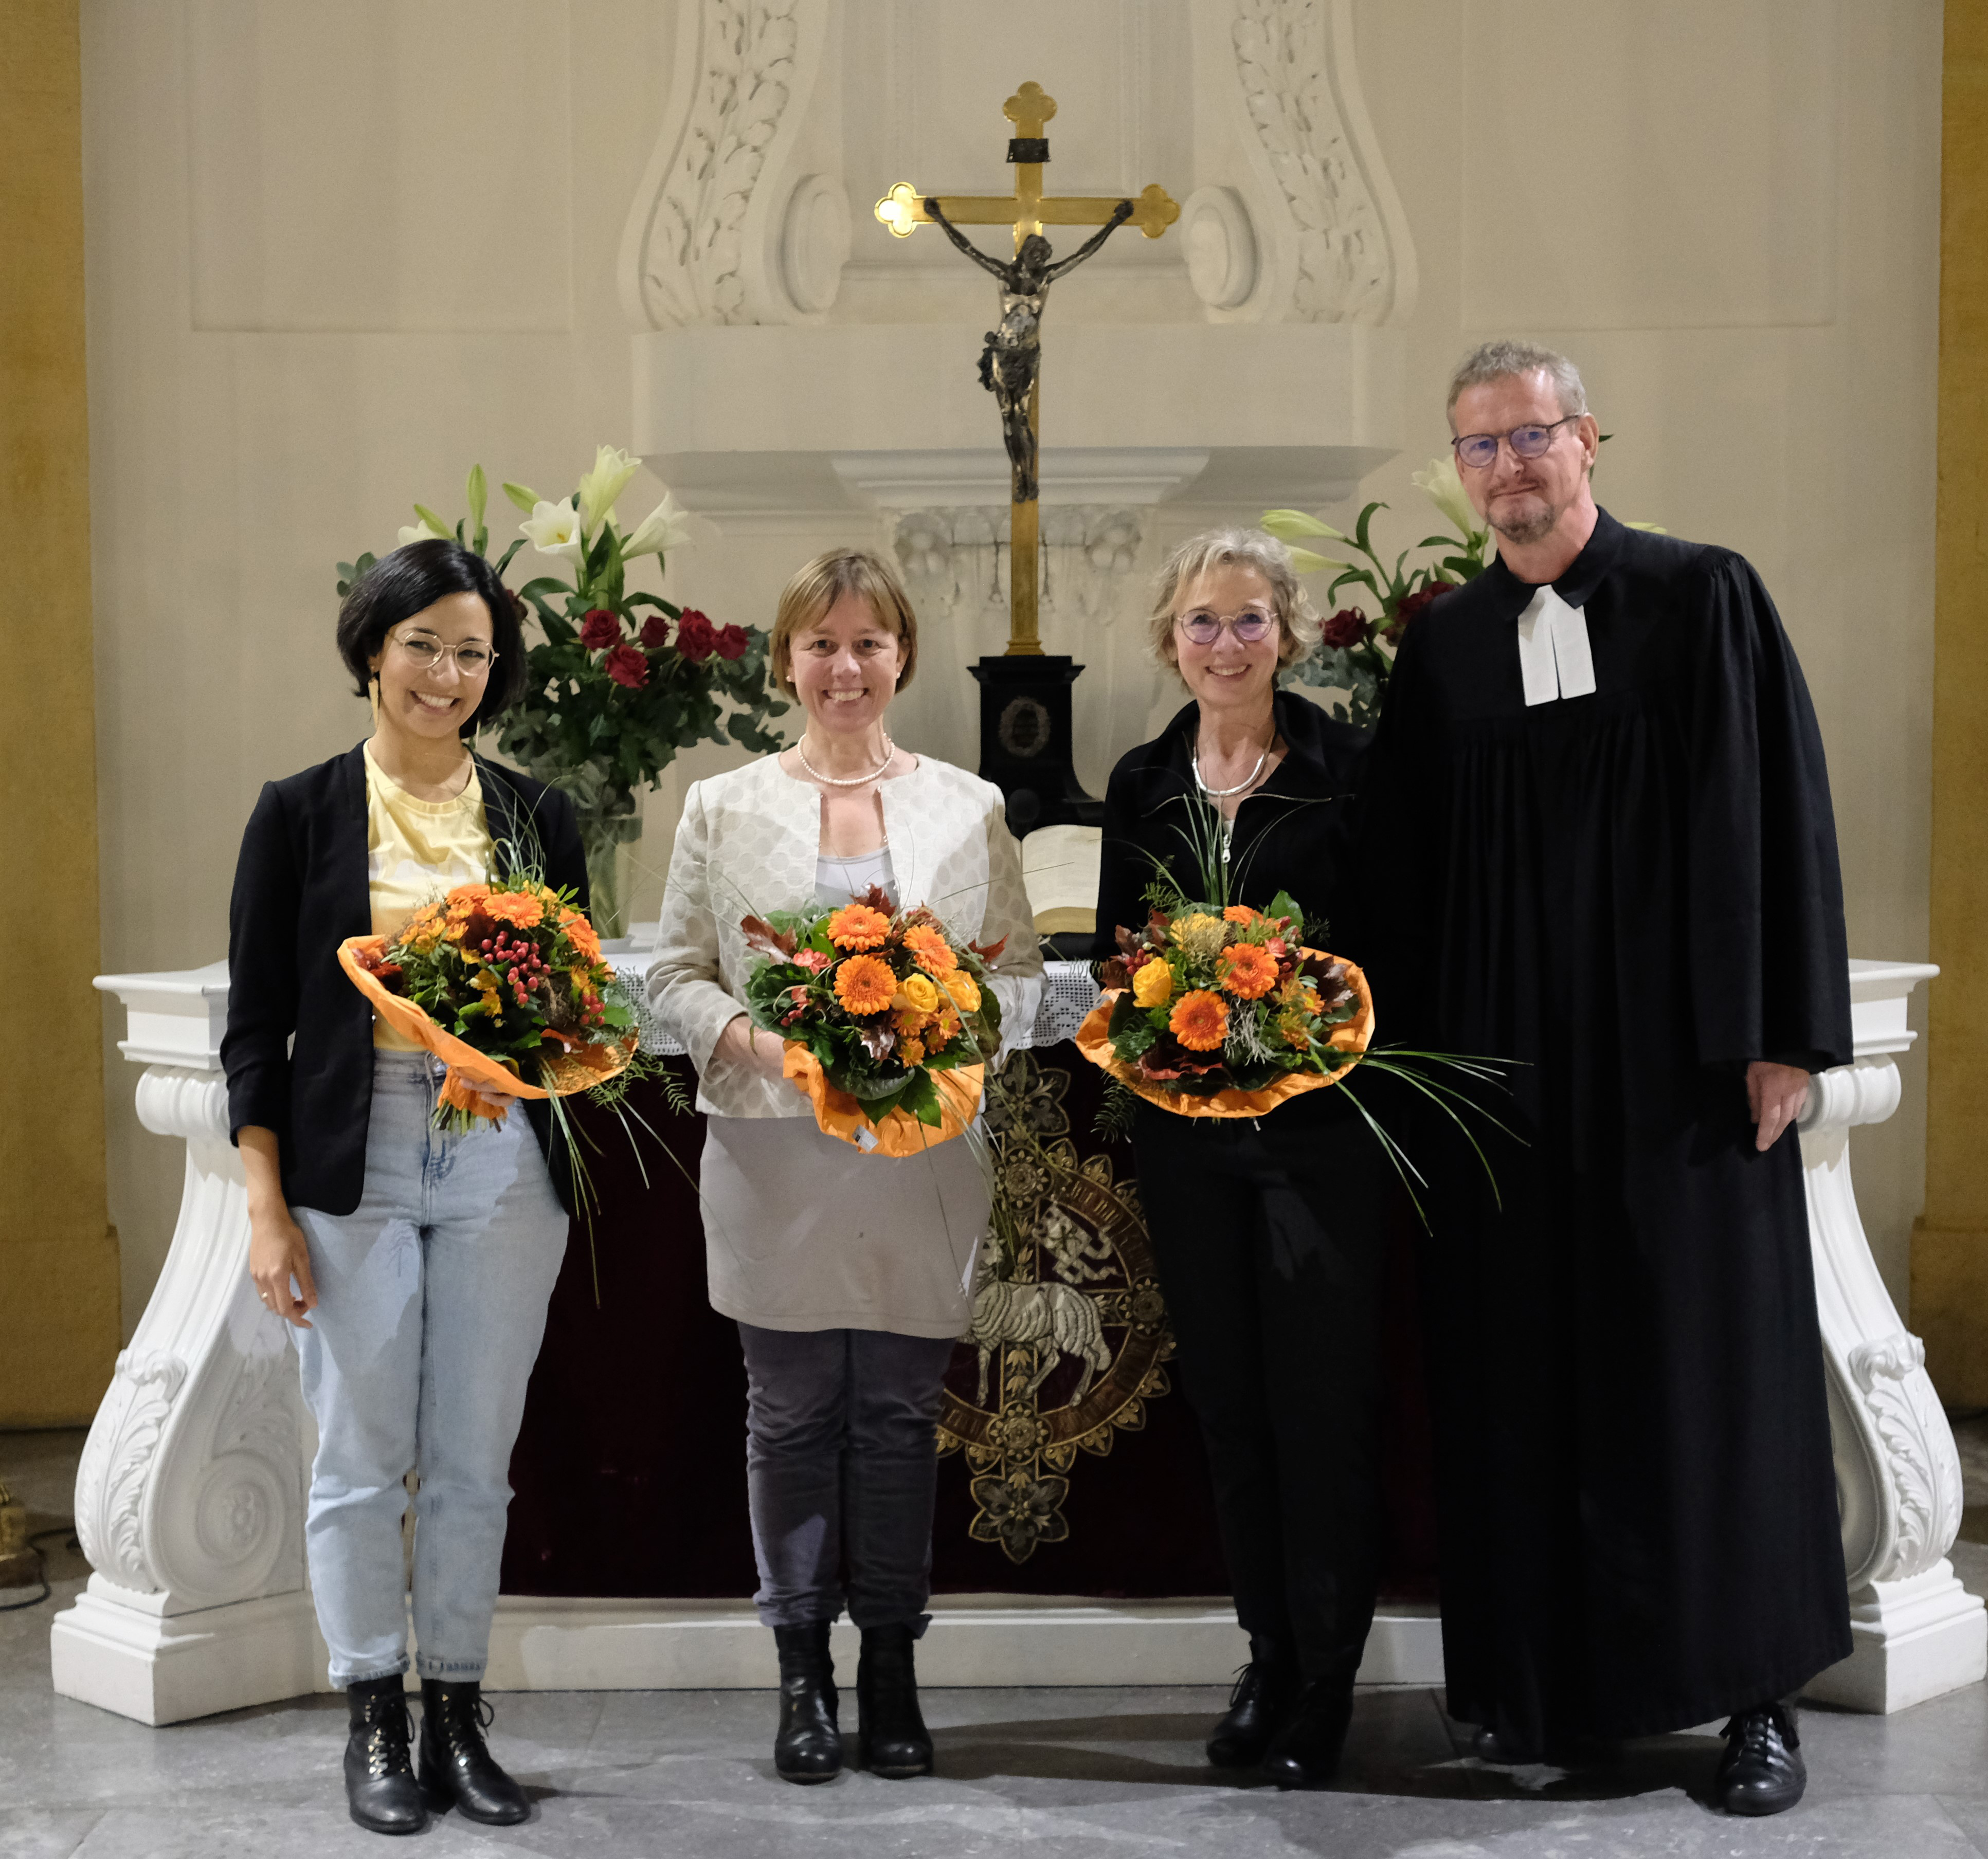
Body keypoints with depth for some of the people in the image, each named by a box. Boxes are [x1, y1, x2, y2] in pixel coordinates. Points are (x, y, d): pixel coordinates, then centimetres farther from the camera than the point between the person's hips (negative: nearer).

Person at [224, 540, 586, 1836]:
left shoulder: (538, 817, 9)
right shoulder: (302, 813, 2)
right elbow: (257, 1025, 1)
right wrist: (266, 1206, -6)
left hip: (500, 1161, 2)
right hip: (352, 1163, -2)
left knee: (475, 1459, 6)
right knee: (363, 1458, 3)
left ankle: (459, 1718, 18)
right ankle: (376, 1722, 15)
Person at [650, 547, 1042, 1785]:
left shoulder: (970, 807, 8)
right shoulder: (724, 808, 6)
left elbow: (1023, 971, 8)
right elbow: (678, 972, 6)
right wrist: (752, 1039, -13)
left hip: (924, 1156, 1)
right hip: (777, 1156, 0)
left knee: (901, 1413, 6)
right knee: (792, 1413, 5)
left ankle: (892, 1671, 17)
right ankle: (804, 1673, 16)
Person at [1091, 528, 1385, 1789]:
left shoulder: (1348, 767, -3)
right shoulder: (1142, 784, 10)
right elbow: (1114, 950, 14)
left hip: (1319, 1126, -4)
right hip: (1188, 1133, 4)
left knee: (1324, 1400, -2)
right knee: (1230, 1399, 10)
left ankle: (1327, 1681, 9)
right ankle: (1268, 1663, 21)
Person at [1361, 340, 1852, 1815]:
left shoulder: (1704, 597, -2)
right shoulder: (1446, 643, 9)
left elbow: (1783, 813, -4)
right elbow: (1406, 866, 11)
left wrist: (1785, 1033, -9)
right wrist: (1419, 1058, 5)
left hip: (1680, 1055, -3)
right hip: (1510, 1066, 3)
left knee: (1709, 1357, 2)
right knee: (1526, 1366, 5)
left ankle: (1760, 1696, 13)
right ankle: (1545, 1678, 16)